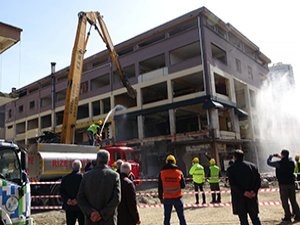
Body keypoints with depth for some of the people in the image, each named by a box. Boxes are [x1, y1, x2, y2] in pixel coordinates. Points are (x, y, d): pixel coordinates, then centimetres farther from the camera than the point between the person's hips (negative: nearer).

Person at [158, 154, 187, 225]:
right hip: (177, 198, 0)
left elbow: (160, 187, 1)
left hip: (167, 198, 1)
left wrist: (161, 197, 9)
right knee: (181, 217, 12)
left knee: (167, 218, 10)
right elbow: (183, 185, 1)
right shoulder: (179, 172, -5)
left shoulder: (162, 172, -4)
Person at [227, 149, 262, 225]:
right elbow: (258, 180, -1)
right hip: (252, 197, 3)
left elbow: (232, 184, -14)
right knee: (255, 217, 14)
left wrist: (243, 192, -13)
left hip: (239, 197, -3)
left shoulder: (231, 169, -6)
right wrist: (254, 191, -8)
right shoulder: (252, 166, 5)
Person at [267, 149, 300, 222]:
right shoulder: (291, 162, 2)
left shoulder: (279, 163, -14)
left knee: (285, 201, 4)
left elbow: (269, 162, -3)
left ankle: (288, 217, 7)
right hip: (291, 183, 5)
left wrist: (271, 156, 13)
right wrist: (281, 158, 29)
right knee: (293, 201, 14)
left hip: (283, 184, -5)